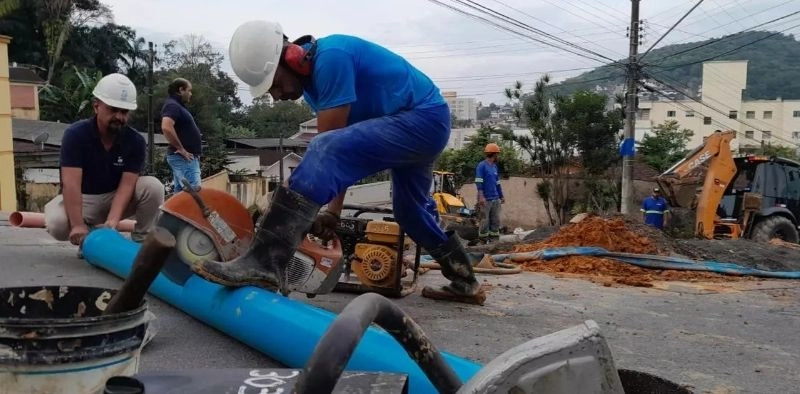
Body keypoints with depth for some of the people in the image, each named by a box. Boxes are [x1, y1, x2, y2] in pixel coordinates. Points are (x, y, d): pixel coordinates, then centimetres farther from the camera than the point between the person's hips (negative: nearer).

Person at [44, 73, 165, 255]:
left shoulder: (135, 141, -15)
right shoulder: (75, 134, -21)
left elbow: (126, 185, -22)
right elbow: (71, 183, -30)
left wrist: (111, 222, -38)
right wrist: (78, 225, -41)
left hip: (116, 198, 2)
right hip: (82, 199, -1)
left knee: (153, 186, -26)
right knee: (57, 223, -34)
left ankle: (141, 241, -8)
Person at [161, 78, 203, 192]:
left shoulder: (178, 106, 19)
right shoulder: (172, 105, -12)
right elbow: (166, 127, -29)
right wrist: (181, 149, -22)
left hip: (188, 157, 11)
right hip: (183, 157, -11)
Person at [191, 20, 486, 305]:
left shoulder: (331, 57, -23)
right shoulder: (310, 80, 8)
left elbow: (327, 148, -23)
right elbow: (344, 157, 8)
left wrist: (285, 212, -18)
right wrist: (333, 210, 2)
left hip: (424, 118, -11)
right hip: (423, 124, 11)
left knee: (326, 151, -30)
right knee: (409, 212, 25)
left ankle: (264, 263, -40)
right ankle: (465, 284, 40)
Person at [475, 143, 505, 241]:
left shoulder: (494, 166, 17)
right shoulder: (481, 165, -7)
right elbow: (478, 182, -14)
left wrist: (501, 196, 23)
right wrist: (481, 196, -23)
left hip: (495, 199, 8)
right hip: (486, 199, -7)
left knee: (496, 221, 9)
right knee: (485, 221, -3)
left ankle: (495, 237, 16)